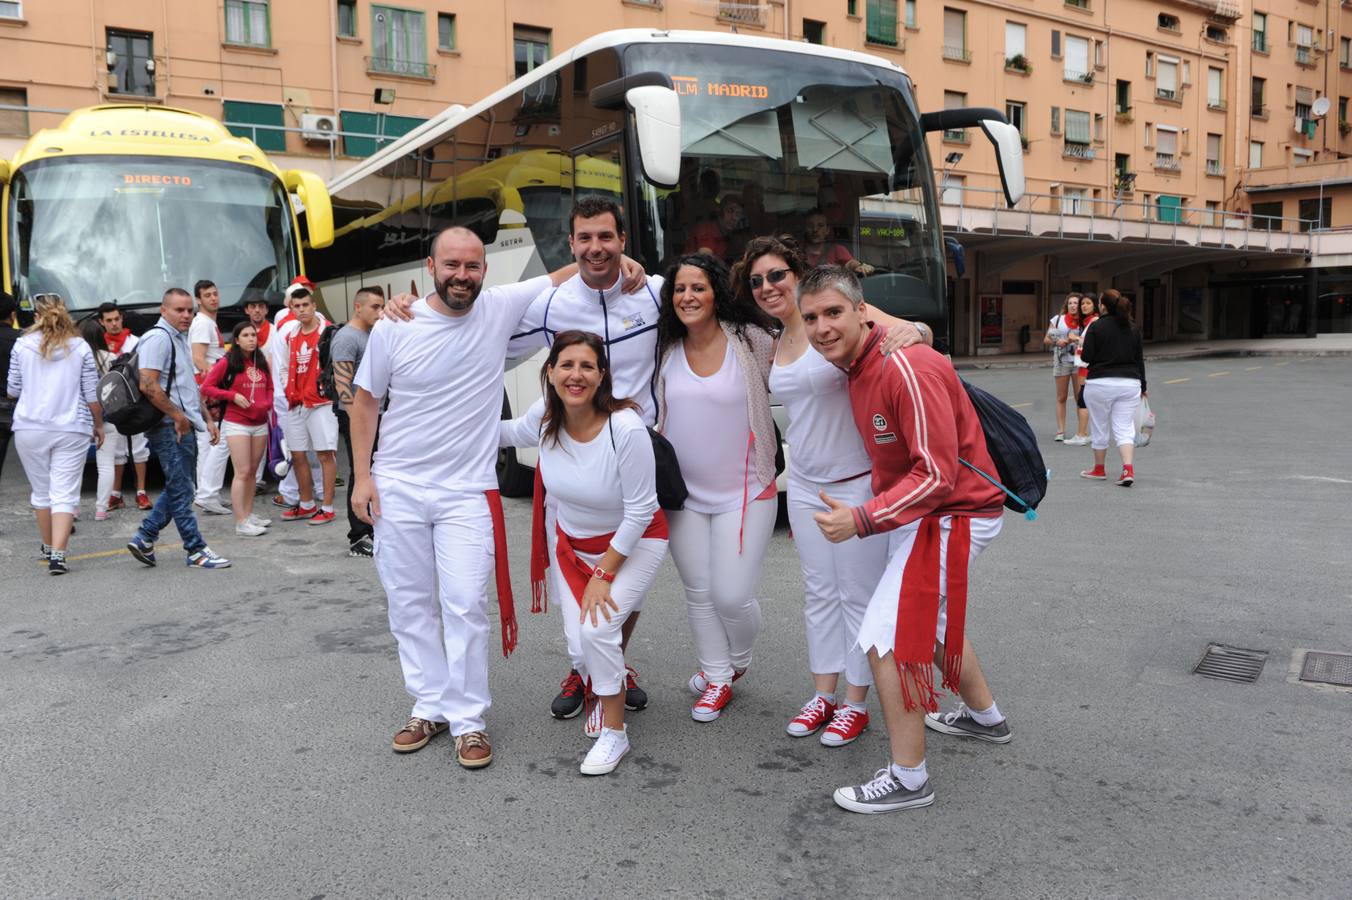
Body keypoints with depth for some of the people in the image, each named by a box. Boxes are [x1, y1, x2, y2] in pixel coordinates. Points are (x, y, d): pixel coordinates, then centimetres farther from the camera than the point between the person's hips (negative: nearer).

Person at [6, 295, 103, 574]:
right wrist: (98, 425, 13)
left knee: (41, 491, 17)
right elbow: (92, 394, 0)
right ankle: (58, 555, -14)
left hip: (30, 429, 2)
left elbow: (12, 391, 8)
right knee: (65, 494, -2)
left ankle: (49, 547, 30)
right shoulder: (80, 347, -1)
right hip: (71, 430, -1)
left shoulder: (22, 345, 2)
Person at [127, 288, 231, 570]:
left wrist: (206, 419, 21)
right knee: (181, 490, -4)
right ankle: (196, 551, 1)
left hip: (184, 425, 10)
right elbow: (148, 385, -22)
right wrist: (178, 416, -17)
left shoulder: (180, 339, 20)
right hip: (171, 427, -10)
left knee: (178, 488, 16)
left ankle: (144, 538, 21)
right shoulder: (158, 338, -12)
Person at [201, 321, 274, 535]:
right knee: (242, 472, -9)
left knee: (252, 471, 11)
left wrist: (267, 403, 1)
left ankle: (248, 514, 21)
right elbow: (206, 387, -4)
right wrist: (233, 395, -13)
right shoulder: (227, 362, -5)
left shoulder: (261, 362, 11)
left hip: (260, 423, 6)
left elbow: (269, 387, 21)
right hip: (236, 424, -6)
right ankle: (241, 522, -7)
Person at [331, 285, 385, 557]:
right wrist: (356, 420, -25)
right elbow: (342, 383, -20)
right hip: (356, 415, -9)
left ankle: (371, 531, 22)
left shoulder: (374, 335, 15)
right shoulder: (347, 337, -13)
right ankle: (358, 540, 2)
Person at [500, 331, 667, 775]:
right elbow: (508, 432, 10)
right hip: (571, 543, 5)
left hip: (633, 542, -5)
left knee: (597, 628, -20)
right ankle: (600, 688, 37)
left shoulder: (626, 429, -31)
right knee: (578, 638, 0)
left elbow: (639, 512, -23)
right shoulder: (545, 419, -16)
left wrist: (603, 575, -19)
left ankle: (614, 733, 3)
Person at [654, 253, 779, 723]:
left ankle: (738, 660, 30)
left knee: (732, 596, -4)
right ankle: (716, 677, 34)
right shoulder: (665, 350, 0)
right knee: (698, 595, 12)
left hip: (744, 493, -4)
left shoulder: (752, 341, -10)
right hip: (684, 494, 4)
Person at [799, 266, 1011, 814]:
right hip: (918, 511, 10)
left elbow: (938, 473, -29)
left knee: (887, 641, -11)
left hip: (951, 516, -10)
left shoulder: (906, 367, -27)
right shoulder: (857, 368, 3)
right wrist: (874, 510, 9)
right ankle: (984, 717, 50)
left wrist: (862, 520, -29)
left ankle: (908, 779, 4)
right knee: (929, 622, 28)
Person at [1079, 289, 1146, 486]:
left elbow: (1086, 357, -10)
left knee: (1099, 428, 10)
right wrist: (1142, 387, 19)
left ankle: (1099, 469, 23)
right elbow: (1140, 359, 12)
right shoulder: (1133, 328, 9)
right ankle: (1128, 469, -13)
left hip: (1101, 383, -4)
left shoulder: (1096, 327, -8)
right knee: (1124, 428, 4)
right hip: (1130, 383, 4)